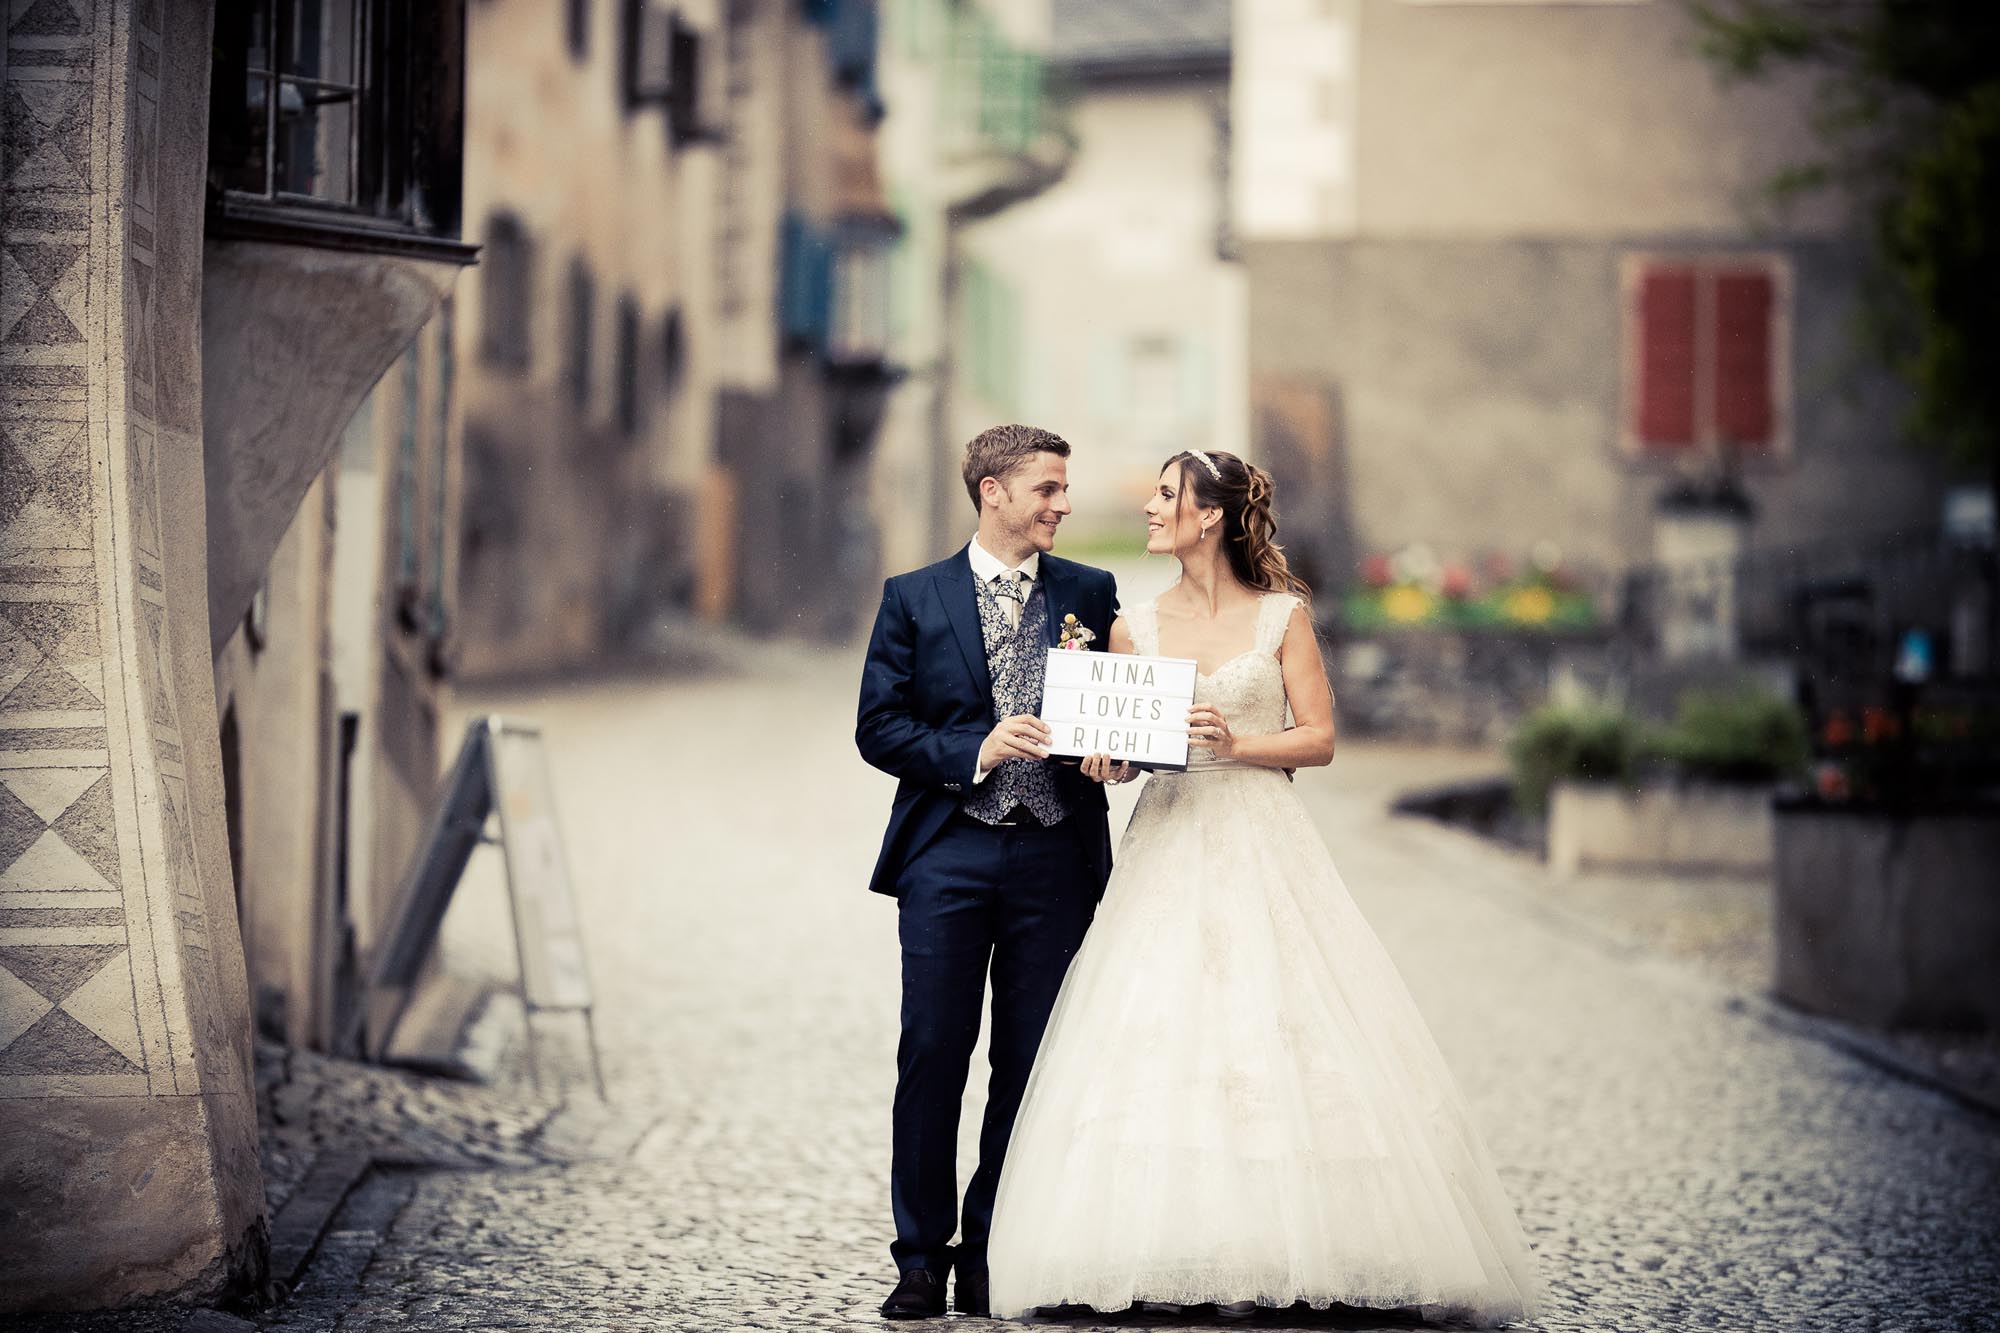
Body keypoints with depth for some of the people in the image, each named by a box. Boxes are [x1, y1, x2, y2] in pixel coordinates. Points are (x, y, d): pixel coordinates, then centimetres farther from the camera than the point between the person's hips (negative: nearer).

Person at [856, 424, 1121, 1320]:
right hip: (949, 855, -2)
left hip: (1055, 859, 2)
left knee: (1030, 1065, 4)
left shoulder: (1089, 596, 10)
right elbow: (878, 729, 0)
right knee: (932, 1058, -2)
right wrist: (975, 750, -14)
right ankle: (922, 1256, 7)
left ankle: (992, 1252, 14)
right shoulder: (915, 598, 5)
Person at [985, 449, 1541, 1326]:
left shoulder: (1282, 615, 2)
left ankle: (1271, 1251, -3)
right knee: (1160, 1038, -7)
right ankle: (1189, 1257, -4)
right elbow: (1110, 745, 12)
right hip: (1166, 849, 3)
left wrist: (1236, 743, -14)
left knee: (1273, 1036, -9)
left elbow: (1319, 738, 0)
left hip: (1262, 850, -2)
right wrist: (1103, 760, -9)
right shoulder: (1135, 626, 10)